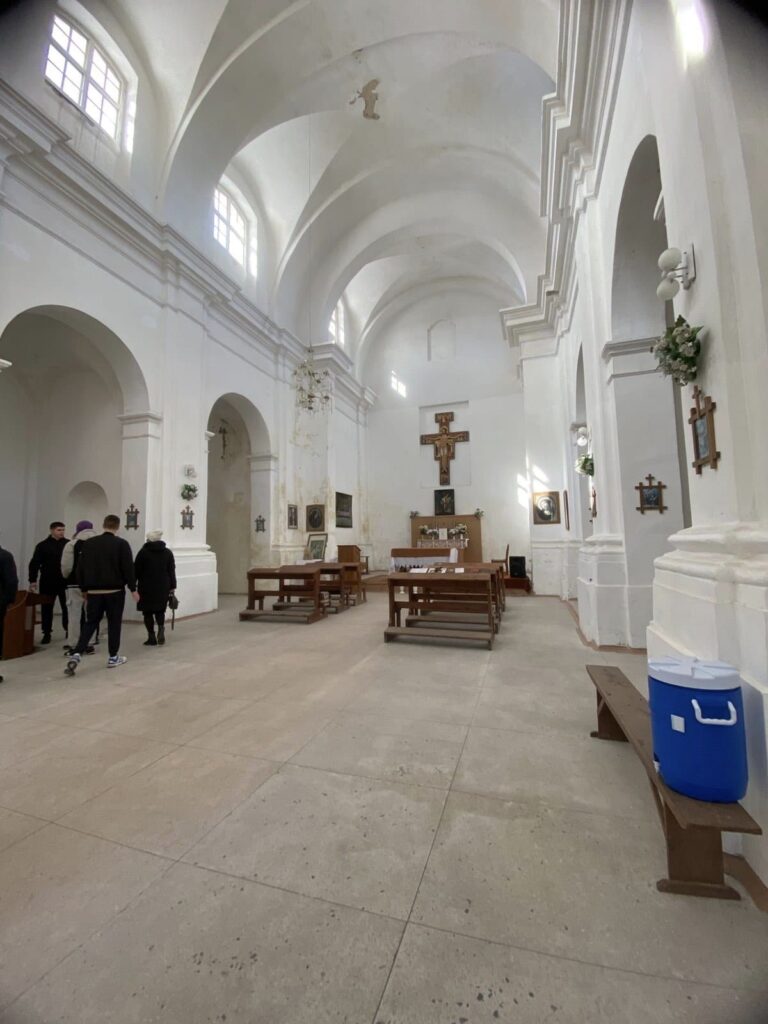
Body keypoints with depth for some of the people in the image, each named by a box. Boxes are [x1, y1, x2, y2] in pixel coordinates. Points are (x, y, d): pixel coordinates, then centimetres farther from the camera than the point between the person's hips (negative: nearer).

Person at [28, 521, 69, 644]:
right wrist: (33, 580, -8)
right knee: (46, 608, 7)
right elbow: (35, 563, 0)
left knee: (67, 608, 5)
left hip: (65, 582, 0)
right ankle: (46, 634, 17)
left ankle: (68, 631, 16)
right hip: (48, 583, 0)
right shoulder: (43, 545, 3)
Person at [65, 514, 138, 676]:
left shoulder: (89, 543, 6)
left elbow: (80, 568, 8)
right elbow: (128, 568, -11)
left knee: (90, 623, 12)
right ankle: (113, 657, 13)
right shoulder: (121, 543, -8)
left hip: (94, 591, 4)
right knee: (114, 623, 6)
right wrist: (133, 589, -3)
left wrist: (84, 588, 17)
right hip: (115, 591, -3)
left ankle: (76, 654, -4)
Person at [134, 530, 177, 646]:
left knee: (148, 612, 6)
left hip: (146, 587, -3)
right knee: (160, 610, 16)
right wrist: (172, 586, 8)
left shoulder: (143, 552, -4)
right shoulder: (168, 553, 5)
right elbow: (172, 571, 4)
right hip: (163, 587, 3)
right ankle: (161, 630, -7)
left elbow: (136, 571, -3)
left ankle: (152, 638, 8)